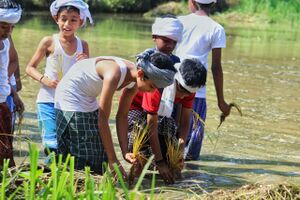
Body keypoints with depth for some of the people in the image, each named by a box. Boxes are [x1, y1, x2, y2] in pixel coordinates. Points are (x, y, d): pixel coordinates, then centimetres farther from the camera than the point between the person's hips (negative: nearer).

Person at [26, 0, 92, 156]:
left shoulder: (83, 45, 5)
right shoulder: (49, 42, -3)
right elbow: (30, 68, 3)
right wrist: (44, 79, -15)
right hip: (48, 101, -3)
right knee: (52, 144, -12)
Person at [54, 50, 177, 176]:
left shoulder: (134, 80, -10)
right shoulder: (115, 74, -34)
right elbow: (103, 119, -29)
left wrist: (125, 152, -12)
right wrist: (113, 159, -26)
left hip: (89, 100, 8)